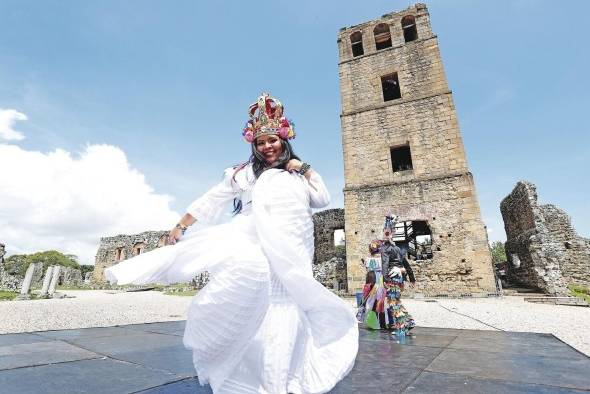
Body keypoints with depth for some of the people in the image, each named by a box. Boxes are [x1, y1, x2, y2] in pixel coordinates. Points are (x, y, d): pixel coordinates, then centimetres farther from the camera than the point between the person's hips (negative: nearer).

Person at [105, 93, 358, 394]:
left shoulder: (298, 175, 18)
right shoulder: (246, 172, 10)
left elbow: (323, 200, 13)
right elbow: (212, 199, 8)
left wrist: (306, 169, 7)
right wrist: (181, 224, 5)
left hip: (293, 254, 3)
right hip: (256, 245, -3)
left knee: (286, 313, 3)